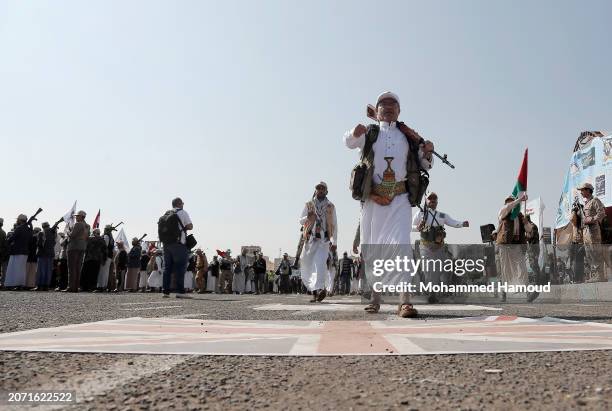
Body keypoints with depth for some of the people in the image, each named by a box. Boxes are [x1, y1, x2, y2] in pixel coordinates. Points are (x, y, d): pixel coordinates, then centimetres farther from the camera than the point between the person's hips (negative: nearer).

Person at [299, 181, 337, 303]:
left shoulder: (330, 207, 12)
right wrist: (308, 217, -19)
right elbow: (301, 221, 4)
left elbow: (334, 225, 13)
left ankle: (320, 289, -36)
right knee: (307, 267, 5)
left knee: (320, 262, -24)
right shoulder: (308, 205, 11)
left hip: (324, 240, -2)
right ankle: (314, 292, 20)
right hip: (310, 239, 2)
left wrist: (334, 242, 5)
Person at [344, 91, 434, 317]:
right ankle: (375, 297, 17)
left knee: (401, 245, -14)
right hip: (373, 199, 1)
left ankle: (405, 300, -15)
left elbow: (425, 165, 18)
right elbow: (348, 142, -7)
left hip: (400, 199, 0)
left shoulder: (409, 136, 15)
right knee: (373, 248, 4)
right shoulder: (369, 133, 12)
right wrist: (354, 134, -31)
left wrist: (427, 152, -5)